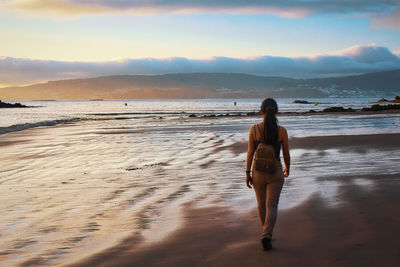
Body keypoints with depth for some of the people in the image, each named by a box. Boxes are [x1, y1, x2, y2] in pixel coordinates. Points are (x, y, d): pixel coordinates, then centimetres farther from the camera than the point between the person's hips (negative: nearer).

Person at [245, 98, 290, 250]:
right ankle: (266, 235, -12)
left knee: (261, 204, 19)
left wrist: (247, 173, 2)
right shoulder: (281, 131, -8)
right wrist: (287, 170, 19)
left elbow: (250, 153, -7)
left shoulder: (254, 129, -8)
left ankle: (266, 232, 36)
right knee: (272, 205, 3)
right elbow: (286, 155, 1)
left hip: (258, 171, 1)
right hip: (275, 172, -1)